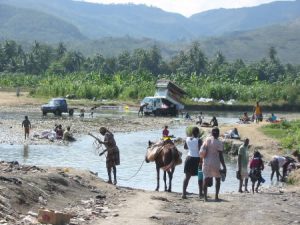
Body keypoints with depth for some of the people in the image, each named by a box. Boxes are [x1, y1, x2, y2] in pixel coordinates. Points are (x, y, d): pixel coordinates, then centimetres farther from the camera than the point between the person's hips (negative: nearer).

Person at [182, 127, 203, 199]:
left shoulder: (187, 139, 1)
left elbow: (185, 147, 17)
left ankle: (184, 193, 1)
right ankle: (200, 193, 15)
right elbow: (200, 151, -19)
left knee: (187, 176, 9)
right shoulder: (199, 140, -15)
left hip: (189, 158, 4)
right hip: (197, 159, -4)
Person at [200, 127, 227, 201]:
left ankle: (205, 196, -3)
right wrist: (224, 167, -6)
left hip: (206, 162, 3)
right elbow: (220, 156, -11)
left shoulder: (207, 140, 2)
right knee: (218, 179, 14)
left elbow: (201, 152, 5)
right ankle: (216, 196, 7)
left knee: (206, 179, 8)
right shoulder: (219, 143, -10)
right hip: (215, 163, -3)